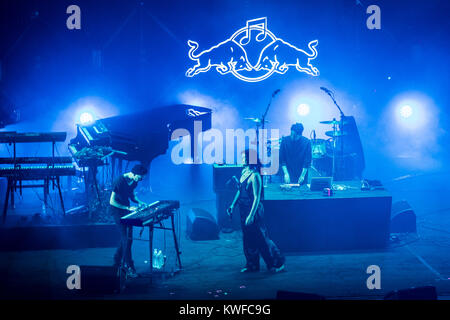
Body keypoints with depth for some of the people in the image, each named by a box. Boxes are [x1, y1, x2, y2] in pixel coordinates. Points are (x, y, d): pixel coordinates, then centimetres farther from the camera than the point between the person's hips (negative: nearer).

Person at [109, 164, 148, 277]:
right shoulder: (119, 181, -25)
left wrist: (139, 202, -2)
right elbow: (112, 201, -23)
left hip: (126, 209, 8)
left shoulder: (133, 181, 0)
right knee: (126, 238, -11)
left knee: (128, 237, 9)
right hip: (117, 210, -8)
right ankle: (128, 266, -5)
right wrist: (128, 208, -25)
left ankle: (117, 261, 24)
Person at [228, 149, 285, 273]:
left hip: (254, 210, -8)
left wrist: (251, 215, -22)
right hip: (244, 210, 8)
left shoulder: (255, 176, -20)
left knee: (261, 238, 0)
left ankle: (277, 263, 12)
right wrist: (233, 205, 13)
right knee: (248, 239, 14)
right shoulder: (244, 171, 6)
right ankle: (252, 265, 24)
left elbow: (257, 198, -21)